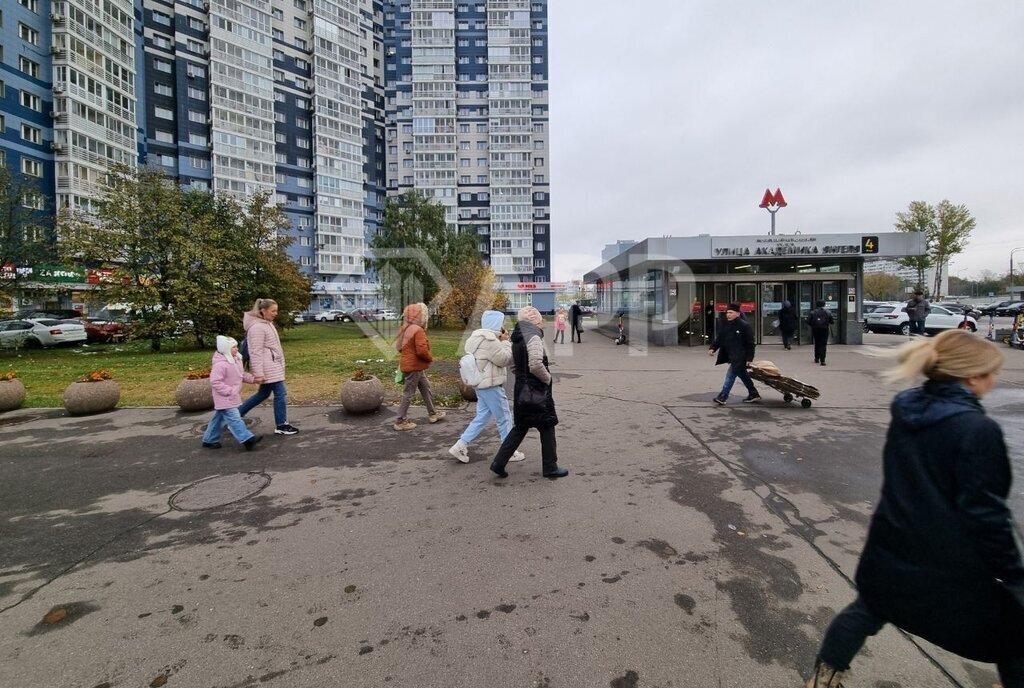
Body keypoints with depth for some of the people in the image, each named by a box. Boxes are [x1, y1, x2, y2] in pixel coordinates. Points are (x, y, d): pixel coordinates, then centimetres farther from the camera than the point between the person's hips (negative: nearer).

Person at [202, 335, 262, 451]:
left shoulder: (235, 360, 6)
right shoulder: (220, 364, -24)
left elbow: (241, 374, 18)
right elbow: (215, 382, -24)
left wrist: (253, 379, 4)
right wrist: (230, 391, -25)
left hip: (232, 397, 10)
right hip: (225, 398, -10)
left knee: (219, 418, 18)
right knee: (234, 418, -13)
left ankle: (209, 440, 30)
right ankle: (247, 439, -18)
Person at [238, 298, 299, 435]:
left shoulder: (267, 324, 13)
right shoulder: (257, 327, -18)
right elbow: (256, 352, -21)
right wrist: (258, 373, -22)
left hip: (273, 365, 10)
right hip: (268, 367, -10)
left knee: (263, 393, 19)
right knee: (280, 393, -5)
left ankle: (236, 414, 30)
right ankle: (281, 425, 4)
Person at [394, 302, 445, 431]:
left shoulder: (406, 329, 8)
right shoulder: (418, 330, -22)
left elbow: (400, 347, 16)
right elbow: (422, 350, -29)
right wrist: (430, 359, -11)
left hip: (415, 366, 10)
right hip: (414, 367, -10)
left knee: (426, 388, 20)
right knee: (409, 394, 1)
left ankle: (433, 413, 33)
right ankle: (400, 421, 11)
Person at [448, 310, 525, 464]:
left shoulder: (480, 337, 14)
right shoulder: (489, 339, -20)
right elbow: (504, 359, -16)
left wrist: (502, 341, 8)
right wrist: (505, 341, -5)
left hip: (483, 383, 10)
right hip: (491, 385, -10)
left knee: (482, 417, 15)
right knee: (504, 418, 3)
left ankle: (460, 446, 13)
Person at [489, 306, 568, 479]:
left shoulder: (518, 338, 12)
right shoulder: (533, 337, -17)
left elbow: (514, 366, 20)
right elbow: (536, 365, -27)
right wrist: (548, 378, -11)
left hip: (521, 391, 9)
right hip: (536, 392, -9)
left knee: (520, 428, 16)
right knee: (547, 427, 6)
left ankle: (499, 463, 14)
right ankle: (550, 467, 18)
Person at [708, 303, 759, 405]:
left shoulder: (744, 325, -14)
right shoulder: (724, 325, 6)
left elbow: (750, 343, -13)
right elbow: (718, 338, 9)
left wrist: (749, 358, -15)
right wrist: (713, 348, -8)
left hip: (739, 357, -8)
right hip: (731, 356, 8)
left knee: (730, 375, -9)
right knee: (743, 375, 18)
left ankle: (723, 396, -6)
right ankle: (753, 394, 32)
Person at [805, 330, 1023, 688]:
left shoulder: (907, 410, -1)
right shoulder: (977, 429, -22)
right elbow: (985, 513, -19)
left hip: (893, 545, 7)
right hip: (952, 565, -6)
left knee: (868, 608, 26)